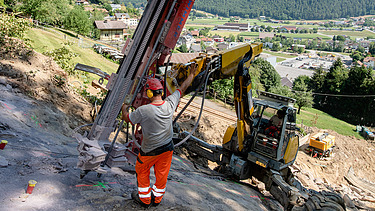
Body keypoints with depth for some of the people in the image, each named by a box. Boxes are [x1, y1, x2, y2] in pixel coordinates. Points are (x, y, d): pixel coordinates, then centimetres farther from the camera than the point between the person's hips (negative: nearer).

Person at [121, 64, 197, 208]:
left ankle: (144, 199, 35)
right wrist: (192, 73, 16)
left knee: (142, 172, 21)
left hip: (149, 151, -4)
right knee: (162, 174, 19)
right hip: (167, 148, 4)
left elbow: (127, 119, -7)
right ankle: (157, 199, 38)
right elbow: (182, 88, 1)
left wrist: (124, 109, 15)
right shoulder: (170, 103, -15)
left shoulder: (143, 110, -26)